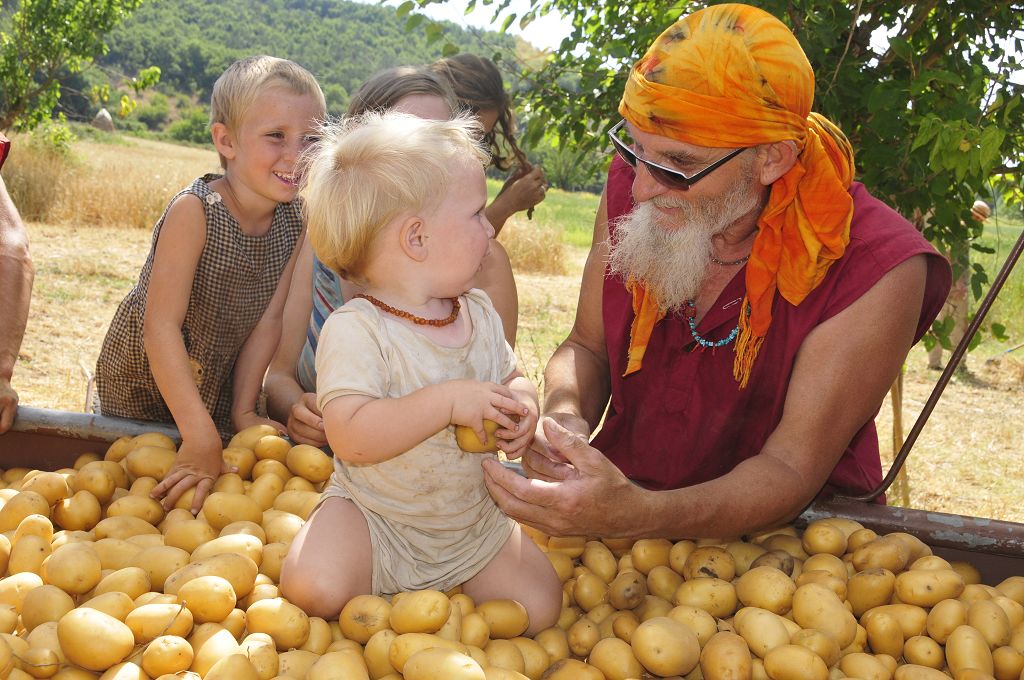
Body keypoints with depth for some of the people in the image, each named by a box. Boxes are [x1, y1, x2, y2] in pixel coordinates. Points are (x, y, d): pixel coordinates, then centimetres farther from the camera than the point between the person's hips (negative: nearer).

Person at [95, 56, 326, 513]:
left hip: (222, 387, 4)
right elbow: (161, 325, -32)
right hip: (140, 386, -4)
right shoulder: (195, 211, -29)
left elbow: (268, 321, -10)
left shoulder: (296, 220, -13)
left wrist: (243, 410, -13)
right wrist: (200, 436, -34)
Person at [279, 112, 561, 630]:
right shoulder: (355, 330, -22)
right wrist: (448, 401, -36)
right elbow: (351, 438, -31)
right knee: (314, 591, -29)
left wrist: (521, 405, -10)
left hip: (475, 520, 6)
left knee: (538, 608, -7)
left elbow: (509, 378, 14)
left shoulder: (479, 312, 2)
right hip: (374, 517, -5)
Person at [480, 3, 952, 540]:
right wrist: (564, 413, -20)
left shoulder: (876, 270, -22)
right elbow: (586, 348, 4)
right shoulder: (628, 188, -8)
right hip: (621, 491, 3)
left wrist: (635, 516, -40)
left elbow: (791, 470, -23)